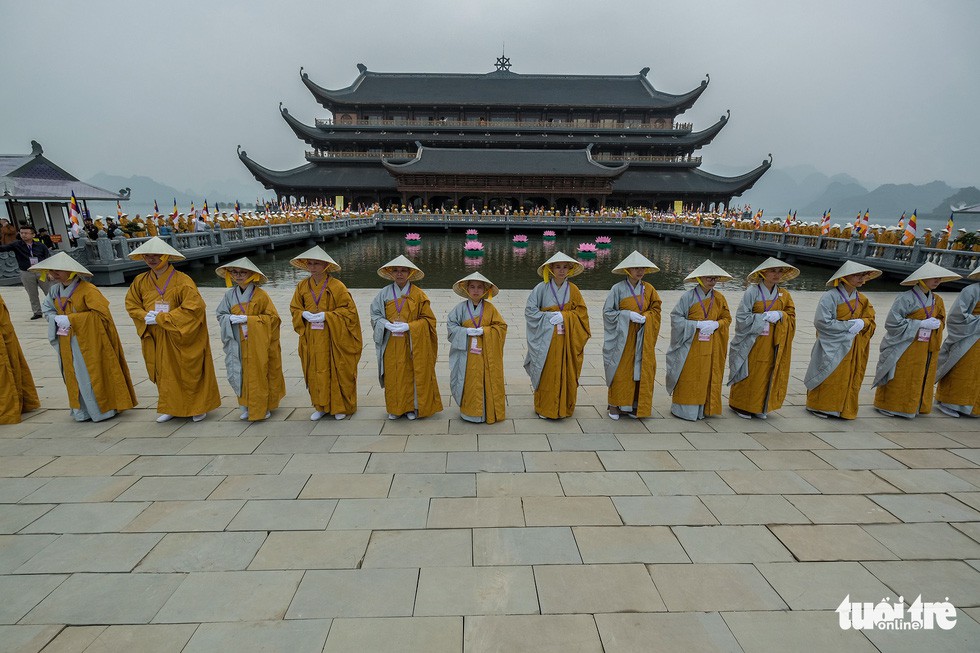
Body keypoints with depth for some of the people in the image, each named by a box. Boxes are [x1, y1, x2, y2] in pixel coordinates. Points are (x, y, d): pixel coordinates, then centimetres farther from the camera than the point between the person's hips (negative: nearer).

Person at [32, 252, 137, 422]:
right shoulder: (55, 290, 4)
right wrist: (56, 319, -5)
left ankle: (104, 408, 15)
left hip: (90, 341, -7)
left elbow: (101, 313, -21)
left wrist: (71, 319, -20)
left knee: (95, 374, 1)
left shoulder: (87, 290, -17)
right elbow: (46, 308, 17)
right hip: (68, 344, 7)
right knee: (75, 375, 12)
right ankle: (83, 410, 24)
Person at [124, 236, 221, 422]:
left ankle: (199, 407, 20)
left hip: (181, 337, -5)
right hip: (157, 339, 5)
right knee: (165, 372, 13)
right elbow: (131, 305, 11)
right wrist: (146, 316, -10)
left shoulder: (182, 281, -15)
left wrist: (161, 318, -21)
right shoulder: (140, 281, 3)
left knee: (189, 372, 5)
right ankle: (171, 407, 27)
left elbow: (193, 307, -23)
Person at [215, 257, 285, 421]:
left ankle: (262, 408, 13)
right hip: (238, 344, 3)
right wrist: (230, 319, -13)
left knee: (259, 375, 2)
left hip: (258, 344, -3)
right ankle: (246, 407, 18)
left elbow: (272, 317, -7)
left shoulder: (260, 295, -6)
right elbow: (220, 315, 10)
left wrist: (248, 319, -15)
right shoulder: (230, 295, 5)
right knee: (242, 374, 5)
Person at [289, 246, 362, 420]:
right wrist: (304, 314, -8)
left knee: (336, 370, 4)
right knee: (316, 371, 10)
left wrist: (325, 316, -18)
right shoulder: (302, 286, 5)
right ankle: (321, 406, 25)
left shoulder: (336, 286, -10)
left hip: (333, 337, -4)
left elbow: (348, 309, -10)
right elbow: (294, 308, 13)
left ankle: (341, 406, 19)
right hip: (312, 339, 4)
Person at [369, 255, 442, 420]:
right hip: (391, 344, 2)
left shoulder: (418, 294, -5)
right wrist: (387, 325, -14)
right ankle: (395, 408, 24)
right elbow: (375, 315, 5)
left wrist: (408, 326, -17)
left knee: (411, 375, 6)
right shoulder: (385, 293, 0)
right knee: (393, 375, 8)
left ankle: (412, 407, 23)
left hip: (412, 344, -2)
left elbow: (428, 319, -4)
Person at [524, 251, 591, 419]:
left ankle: (563, 407, 22)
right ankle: (544, 408, 15)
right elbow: (530, 310, -6)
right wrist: (549, 317, -15)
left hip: (567, 339, 2)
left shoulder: (573, 289, 3)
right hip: (546, 338, -2)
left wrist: (563, 316, -12)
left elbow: (582, 312, 2)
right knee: (546, 373, 1)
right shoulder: (542, 288, -5)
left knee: (566, 373, 7)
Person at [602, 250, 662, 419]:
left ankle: (635, 405, 18)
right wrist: (628, 315, -17)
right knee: (620, 370, 1)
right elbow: (607, 312, -6)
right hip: (622, 336, -3)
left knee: (640, 370, 5)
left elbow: (656, 309, 9)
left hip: (643, 337, 4)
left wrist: (645, 317, -11)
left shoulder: (649, 289, 5)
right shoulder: (618, 288, -7)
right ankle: (616, 405, 14)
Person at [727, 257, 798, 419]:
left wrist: (779, 315, -12)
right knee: (748, 373, 3)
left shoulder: (784, 294, 6)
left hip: (772, 344, 5)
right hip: (752, 342, -4)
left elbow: (791, 316, 8)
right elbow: (741, 316, -11)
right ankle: (741, 405, 17)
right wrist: (763, 318, -16)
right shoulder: (752, 291, -10)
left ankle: (759, 407, 23)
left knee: (766, 373, 9)